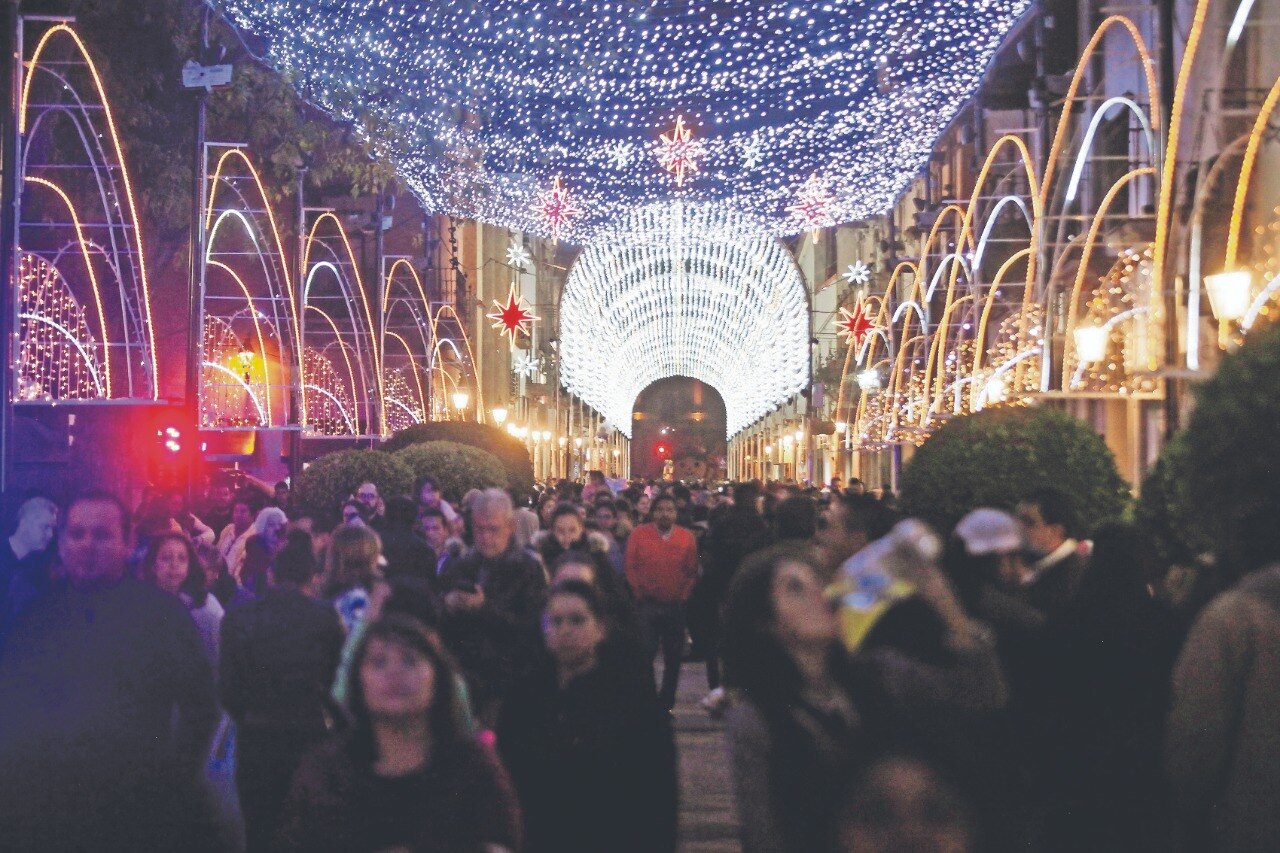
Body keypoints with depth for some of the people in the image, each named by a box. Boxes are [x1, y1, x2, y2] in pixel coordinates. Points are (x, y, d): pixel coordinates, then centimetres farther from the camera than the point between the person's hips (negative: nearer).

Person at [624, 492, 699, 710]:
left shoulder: (686, 537, 3)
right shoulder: (639, 535, -1)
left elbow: (691, 571, 6)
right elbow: (631, 567, 2)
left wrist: (684, 595, -2)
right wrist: (640, 592, -3)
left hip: (675, 606, 2)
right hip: (647, 605, -2)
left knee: (673, 658, 6)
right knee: (644, 654, -3)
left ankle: (667, 704, 17)